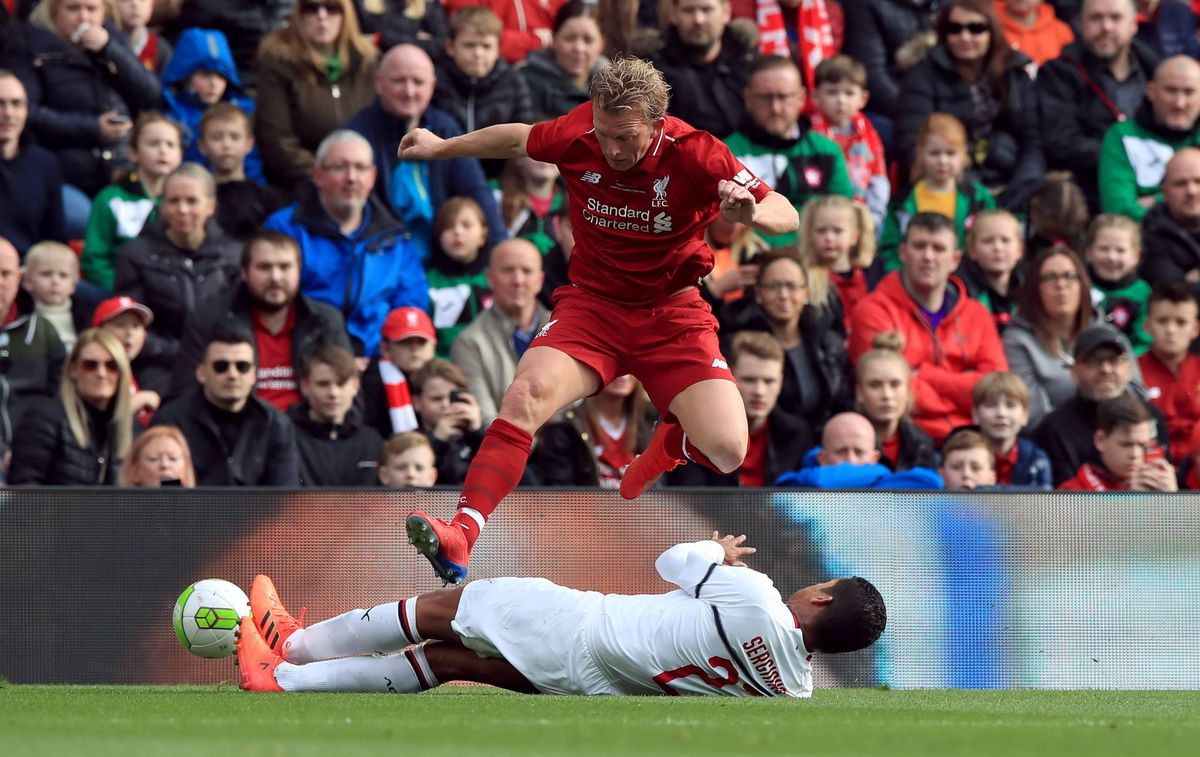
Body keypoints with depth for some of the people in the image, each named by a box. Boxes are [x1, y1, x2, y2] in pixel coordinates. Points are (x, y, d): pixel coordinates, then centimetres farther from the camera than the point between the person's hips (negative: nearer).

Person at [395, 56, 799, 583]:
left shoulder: (693, 154, -19)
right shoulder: (575, 136, -12)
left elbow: (787, 216, -17)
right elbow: (518, 140, 12)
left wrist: (752, 213, -39)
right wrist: (442, 147, 19)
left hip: (672, 313, -1)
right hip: (592, 303, 1)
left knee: (726, 450, -17)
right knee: (527, 394, -30)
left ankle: (657, 453, 20)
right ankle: (461, 538, -35)